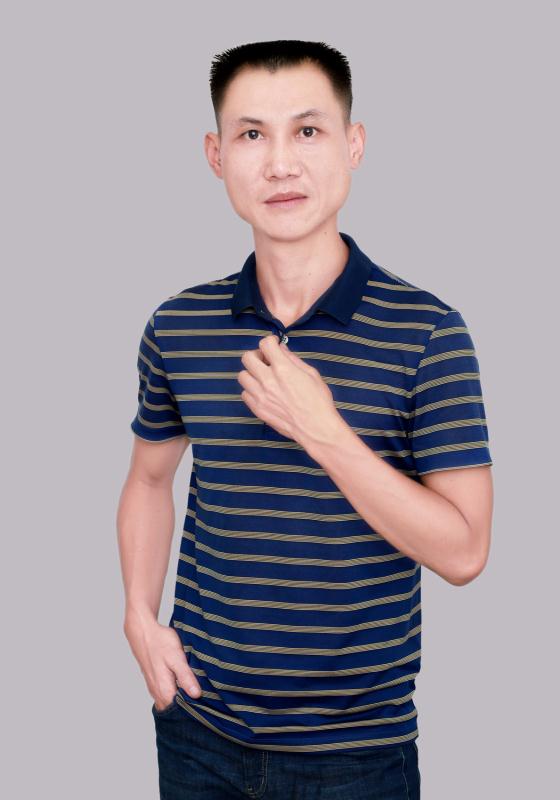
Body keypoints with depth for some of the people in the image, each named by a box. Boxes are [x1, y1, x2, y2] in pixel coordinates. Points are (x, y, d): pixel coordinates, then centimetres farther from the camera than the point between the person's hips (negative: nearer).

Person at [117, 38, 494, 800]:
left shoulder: (426, 332, -13)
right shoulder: (175, 327, -2)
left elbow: (462, 552, -15)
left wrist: (323, 432, -23)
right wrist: (140, 615, 1)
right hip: (200, 722, 3)